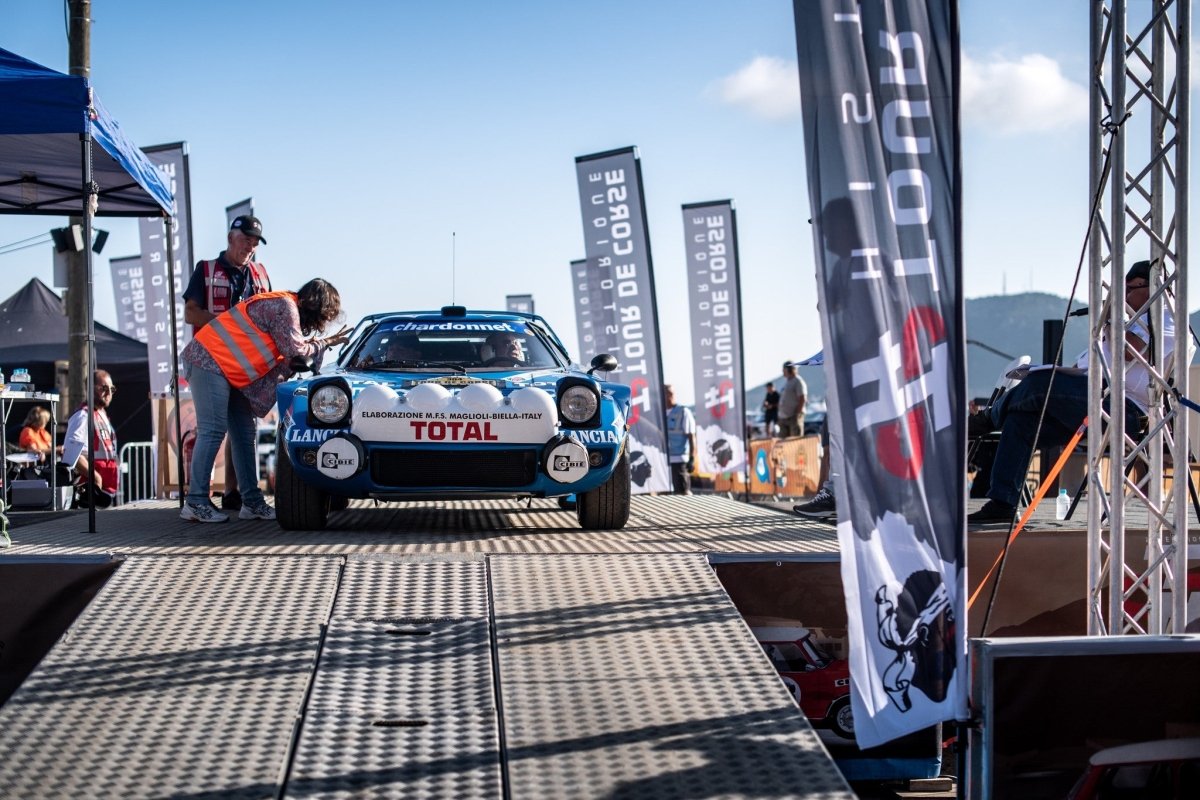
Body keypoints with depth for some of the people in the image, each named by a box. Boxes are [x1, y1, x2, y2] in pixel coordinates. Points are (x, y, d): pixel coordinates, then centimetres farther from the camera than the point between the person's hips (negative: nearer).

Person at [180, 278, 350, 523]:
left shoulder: (288, 308, 19)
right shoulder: (284, 307, -13)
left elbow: (286, 361, 14)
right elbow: (295, 351, -15)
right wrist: (325, 343, 0)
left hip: (229, 372, 11)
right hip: (209, 361, -11)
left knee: (245, 435, 7)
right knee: (212, 431, -15)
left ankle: (252, 502, 8)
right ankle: (196, 503, -16)